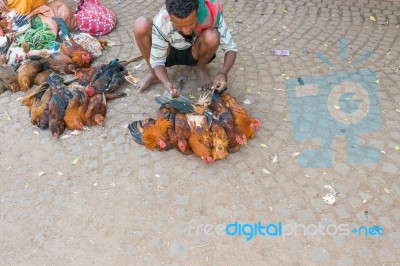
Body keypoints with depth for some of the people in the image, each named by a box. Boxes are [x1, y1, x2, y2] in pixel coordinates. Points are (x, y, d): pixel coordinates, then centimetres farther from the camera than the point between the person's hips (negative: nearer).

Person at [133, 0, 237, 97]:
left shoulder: (211, 14, -31)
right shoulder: (161, 23, -32)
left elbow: (231, 47, -24)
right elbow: (157, 61, -23)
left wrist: (223, 73, -42)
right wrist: (166, 82, -43)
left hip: (195, 54, 0)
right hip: (170, 53, 0)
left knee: (212, 37, -35)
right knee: (141, 25, -29)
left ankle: (200, 69, -2)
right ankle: (154, 74, -5)